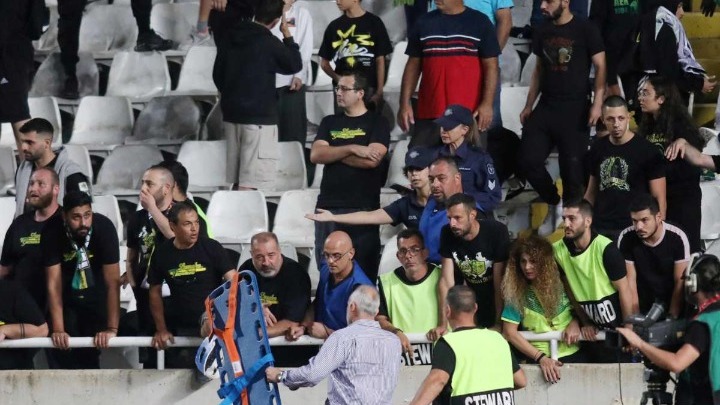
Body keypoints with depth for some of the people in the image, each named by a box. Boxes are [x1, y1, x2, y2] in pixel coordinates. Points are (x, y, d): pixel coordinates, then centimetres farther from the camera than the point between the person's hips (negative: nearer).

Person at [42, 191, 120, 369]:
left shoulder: (104, 227, -29)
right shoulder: (52, 232, -26)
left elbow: (113, 281, -30)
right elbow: (53, 282, -25)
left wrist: (112, 329, -35)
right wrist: (58, 330, -31)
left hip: (96, 292, -1)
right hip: (67, 294, 1)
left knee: (90, 351, -4)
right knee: (62, 351, -7)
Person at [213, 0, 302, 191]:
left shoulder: (229, 36, 5)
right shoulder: (269, 43, -14)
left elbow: (217, 74, 15)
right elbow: (295, 65, 1)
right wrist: (287, 35, 10)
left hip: (231, 114, 7)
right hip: (259, 118, -7)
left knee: (237, 181, 13)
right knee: (251, 184, -9)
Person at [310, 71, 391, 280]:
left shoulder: (377, 123, 5)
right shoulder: (329, 123, 18)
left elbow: (372, 159, -10)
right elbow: (315, 155, 2)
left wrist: (332, 154, -1)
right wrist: (351, 149, -10)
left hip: (363, 208, -4)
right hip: (328, 206, 4)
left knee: (363, 270, -7)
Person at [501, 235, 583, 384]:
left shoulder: (562, 282, -1)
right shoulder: (517, 293, -4)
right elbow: (510, 332, -7)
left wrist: (575, 323, -7)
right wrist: (541, 357, -13)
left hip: (573, 355, 2)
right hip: (539, 359, -2)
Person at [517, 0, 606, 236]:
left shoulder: (585, 30, -6)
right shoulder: (543, 33, 11)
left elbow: (600, 67, -7)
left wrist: (598, 103, -17)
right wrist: (529, 106, 16)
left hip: (575, 110, -5)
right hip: (545, 108, 5)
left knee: (573, 167, -4)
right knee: (527, 161, -3)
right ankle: (554, 204, 19)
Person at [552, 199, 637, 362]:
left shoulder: (605, 249, -19)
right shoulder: (559, 250, -5)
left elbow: (624, 290, -15)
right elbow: (569, 288, 6)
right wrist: (585, 323, 7)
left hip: (617, 325, -4)